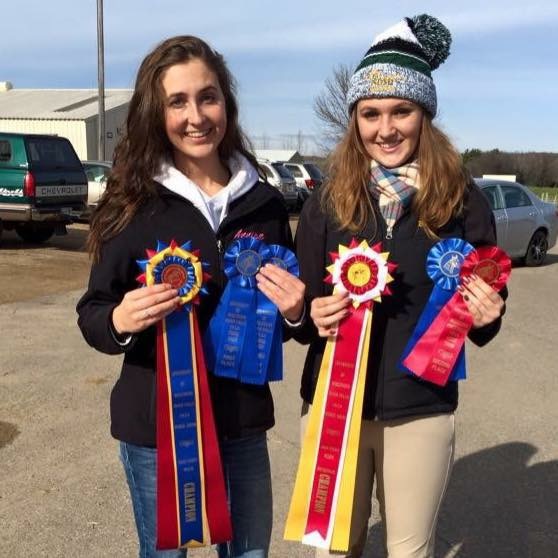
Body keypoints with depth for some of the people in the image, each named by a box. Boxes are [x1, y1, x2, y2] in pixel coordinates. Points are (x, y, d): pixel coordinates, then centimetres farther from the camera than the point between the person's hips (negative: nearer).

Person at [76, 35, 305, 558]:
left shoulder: (264, 202, 0)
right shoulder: (135, 204, -9)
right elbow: (91, 315, -5)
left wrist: (294, 311, -12)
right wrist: (120, 320, -27)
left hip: (243, 421, 3)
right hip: (156, 425, -2)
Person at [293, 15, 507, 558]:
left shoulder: (463, 203, -5)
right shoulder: (326, 205, -3)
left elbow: (479, 323, 3)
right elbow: (303, 309, 2)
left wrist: (484, 317, -18)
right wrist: (311, 317, -19)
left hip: (421, 410, -1)